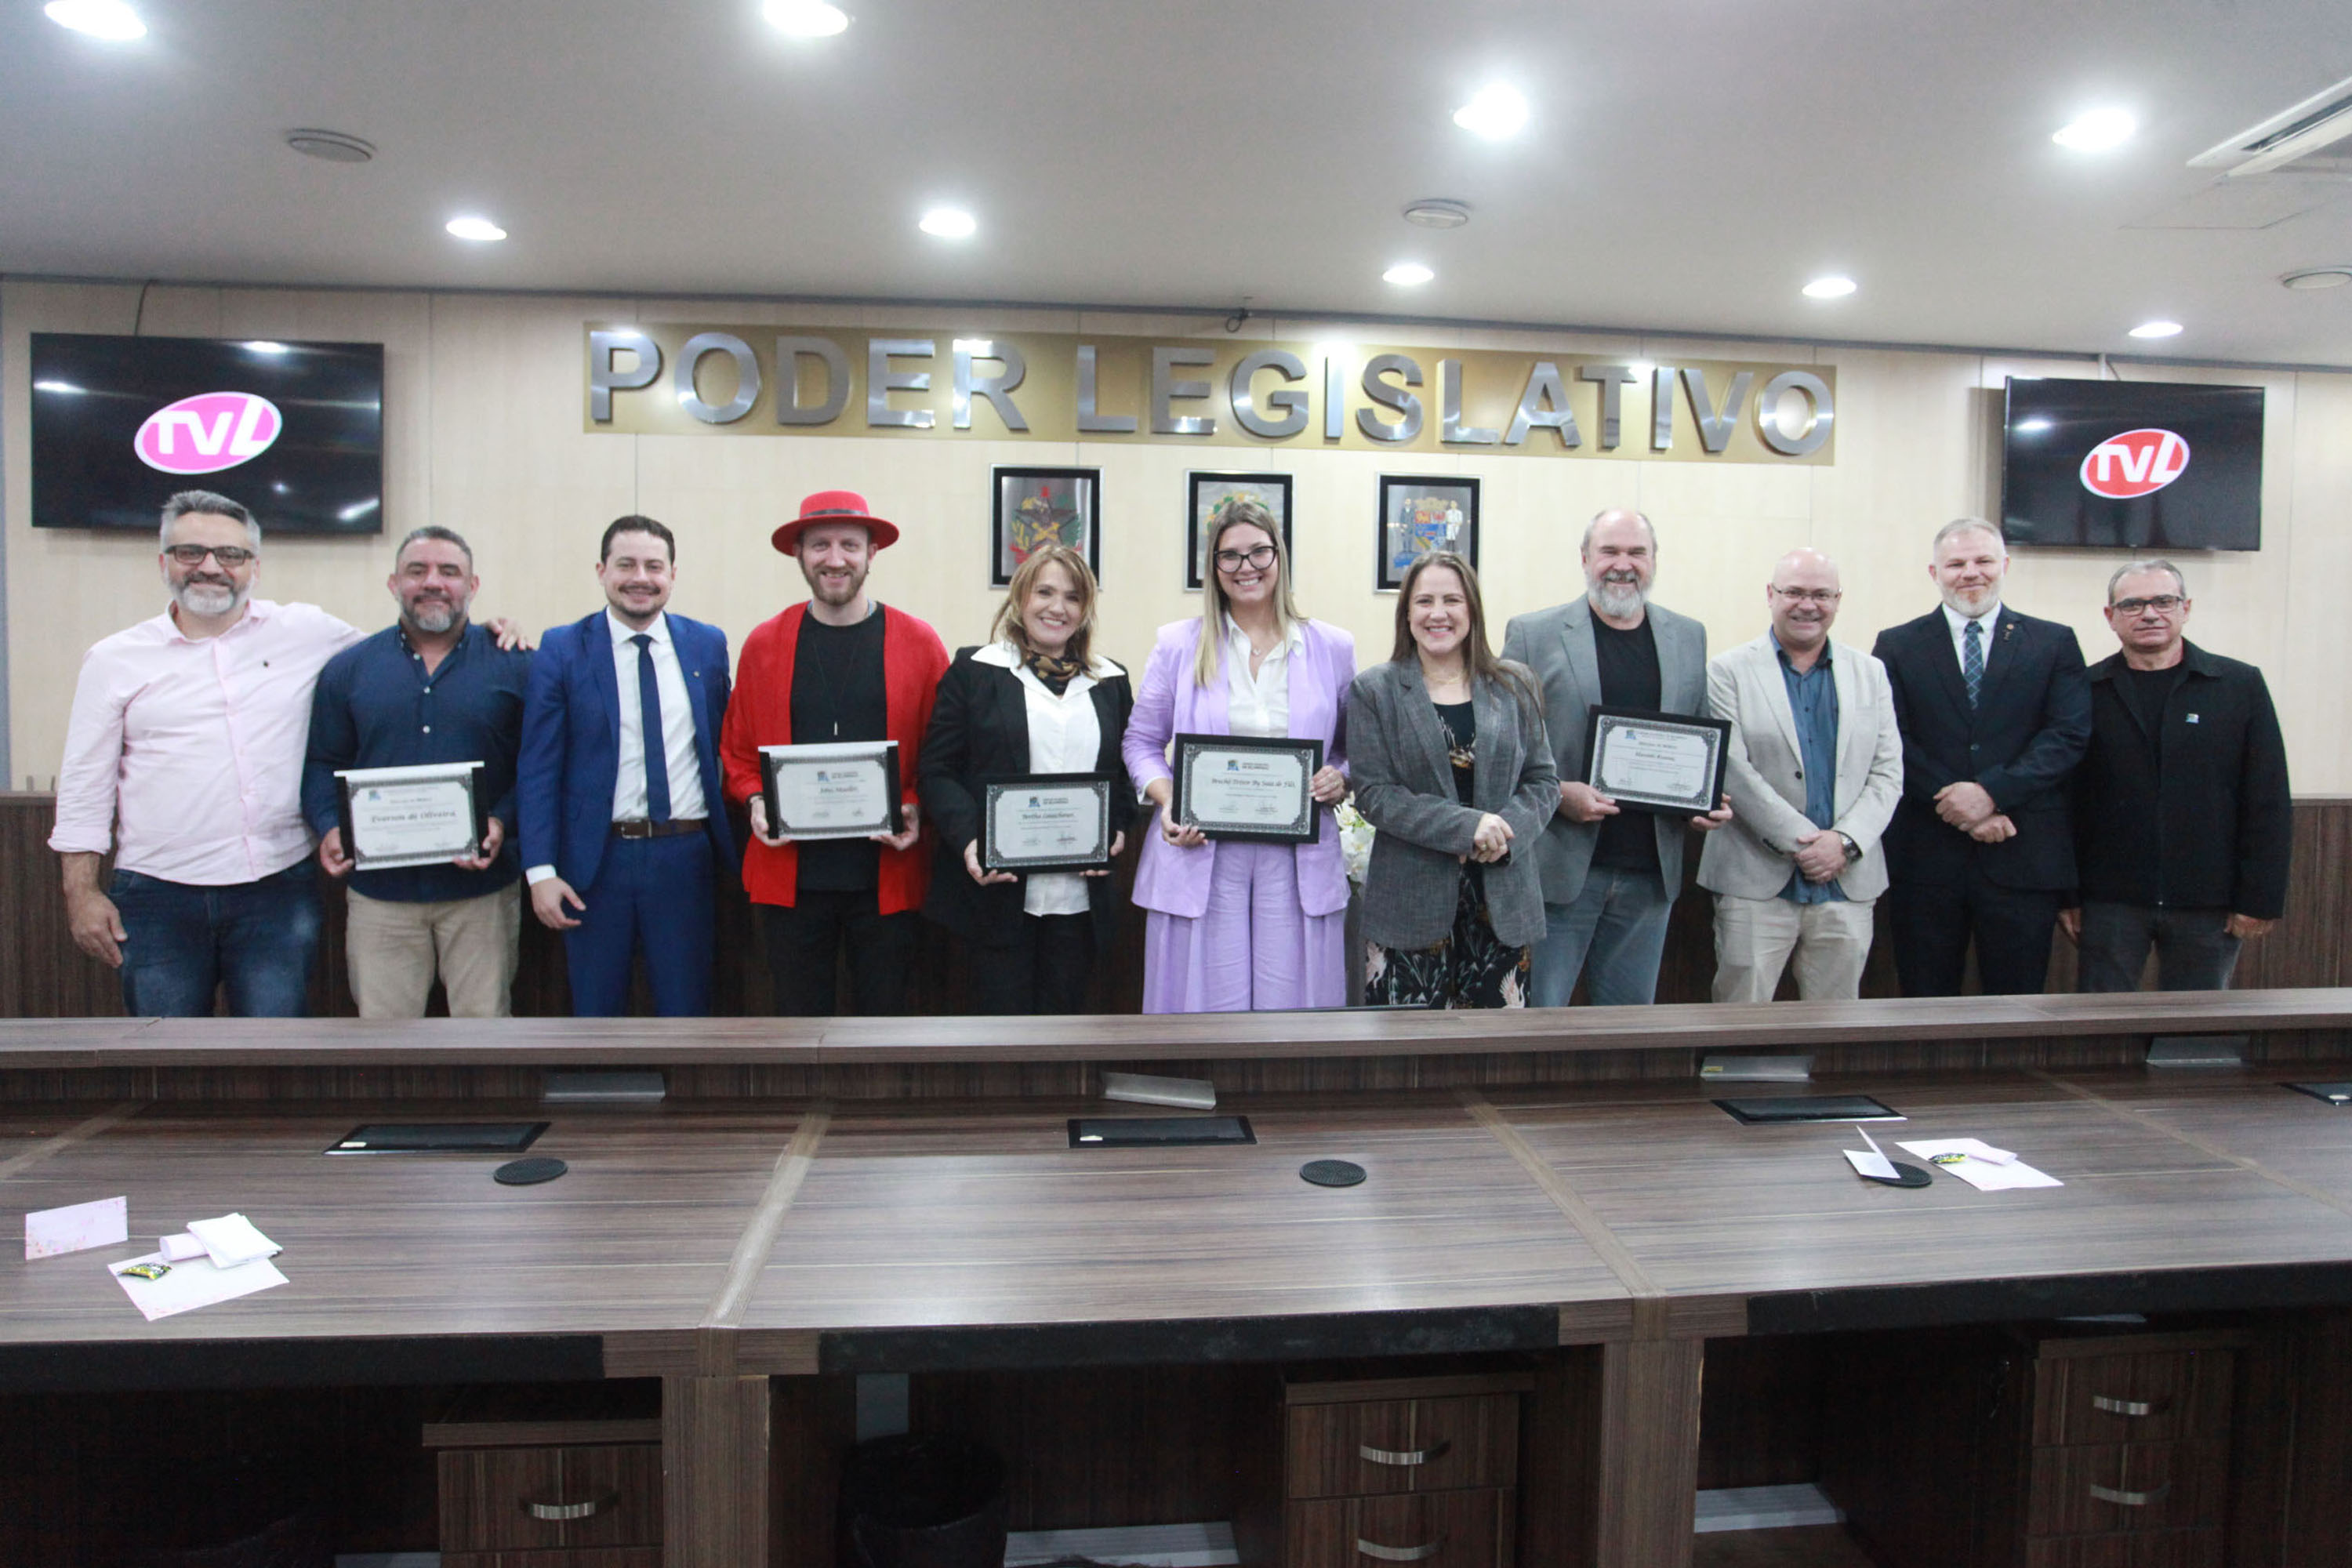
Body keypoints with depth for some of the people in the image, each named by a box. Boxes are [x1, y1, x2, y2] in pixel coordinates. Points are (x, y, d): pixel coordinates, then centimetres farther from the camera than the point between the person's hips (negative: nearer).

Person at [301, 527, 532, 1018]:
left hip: (482, 887, -1)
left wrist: (503, 823, -16)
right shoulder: (348, 668, 9)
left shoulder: (513, 666, 2)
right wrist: (328, 828, -8)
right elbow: (322, 764, 9)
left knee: (485, 1016, 7)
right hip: (379, 890, 2)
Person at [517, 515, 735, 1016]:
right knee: (595, 1013, 12)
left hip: (685, 858, 1)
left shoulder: (708, 645, 5)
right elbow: (538, 771, -3)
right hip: (596, 860, -1)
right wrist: (540, 870, -10)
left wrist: (729, 846, 3)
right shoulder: (563, 650, -2)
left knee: (686, 1011, 11)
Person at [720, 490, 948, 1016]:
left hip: (887, 876, -1)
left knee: (885, 1011, 9)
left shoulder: (919, 643, 2)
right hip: (791, 874, 1)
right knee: (798, 1014, 10)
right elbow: (737, 749, 13)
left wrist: (917, 810, -11)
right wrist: (756, 802, -5)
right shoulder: (763, 644, 6)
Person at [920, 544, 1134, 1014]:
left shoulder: (1111, 682, 14)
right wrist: (968, 839, -17)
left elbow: (1128, 772, 16)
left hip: (1080, 896, 3)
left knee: (1065, 1010, 11)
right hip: (999, 890, -3)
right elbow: (937, 770, -1)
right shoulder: (974, 671, 3)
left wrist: (1117, 829, -3)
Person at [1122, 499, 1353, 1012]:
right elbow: (1142, 742, 10)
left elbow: (1356, 749, 16)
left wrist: (1340, 781, -6)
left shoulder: (1332, 648, 9)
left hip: (1299, 865, 1)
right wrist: (1167, 801, -8)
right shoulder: (1178, 645, 7)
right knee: (1204, 1011, 3)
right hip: (1200, 858, -1)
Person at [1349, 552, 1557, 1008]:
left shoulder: (1515, 686, 10)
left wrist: (1507, 832, -11)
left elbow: (1543, 781, 10)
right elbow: (1373, 794, -6)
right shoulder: (1374, 691, 2)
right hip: (1410, 901, -2)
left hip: (1503, 898, 2)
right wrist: (1466, 825, -16)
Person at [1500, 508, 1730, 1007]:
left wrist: (1710, 799, -1)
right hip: (1559, 868, -3)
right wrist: (1557, 793, -16)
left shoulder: (1689, 637, 11)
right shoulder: (1532, 633, -1)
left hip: (1650, 872, 4)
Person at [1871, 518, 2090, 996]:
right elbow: (1893, 740, -3)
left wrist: (1992, 792, -16)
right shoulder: (1897, 646, 7)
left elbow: (2069, 735, -2)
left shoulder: (2054, 643, 9)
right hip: (1926, 858, 0)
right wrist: (1960, 807, -13)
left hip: (2023, 859, 1)